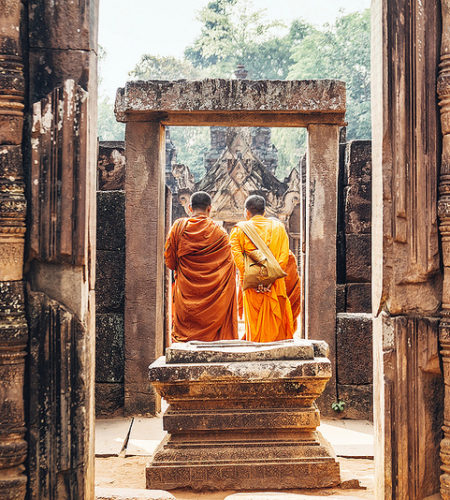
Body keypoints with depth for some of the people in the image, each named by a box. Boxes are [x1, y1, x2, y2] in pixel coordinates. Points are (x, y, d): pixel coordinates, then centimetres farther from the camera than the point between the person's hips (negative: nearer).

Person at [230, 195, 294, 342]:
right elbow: (284, 255, -2)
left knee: (254, 325, 4)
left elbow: (235, 252, -12)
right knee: (276, 323, 7)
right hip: (274, 284, 1)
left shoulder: (240, 229, 4)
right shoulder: (278, 227, 10)